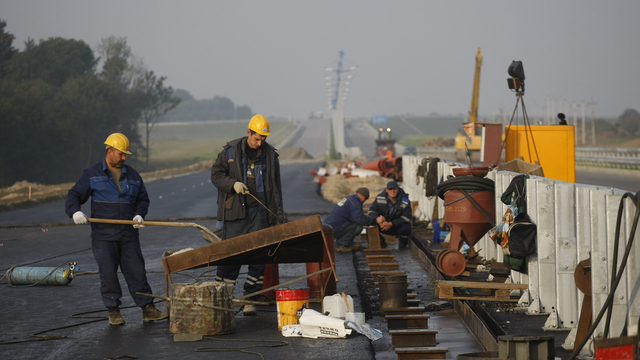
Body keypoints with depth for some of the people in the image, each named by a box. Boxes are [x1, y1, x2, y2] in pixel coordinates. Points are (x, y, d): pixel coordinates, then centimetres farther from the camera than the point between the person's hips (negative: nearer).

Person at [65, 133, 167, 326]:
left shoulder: (132, 176, 14)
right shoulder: (92, 174, 4)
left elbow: (143, 199, 21)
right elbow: (74, 195, 3)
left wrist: (139, 214, 0)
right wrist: (75, 211, -18)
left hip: (128, 235, 3)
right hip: (103, 236, -3)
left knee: (136, 271, 1)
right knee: (108, 273, -4)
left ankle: (148, 309, 4)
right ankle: (113, 311, 6)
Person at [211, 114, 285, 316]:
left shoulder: (270, 155, 7)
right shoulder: (231, 151, 2)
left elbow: (275, 188, 11)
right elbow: (216, 174, 6)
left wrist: (278, 215, 8)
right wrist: (233, 184, -13)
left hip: (260, 212, 2)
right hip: (235, 211, -2)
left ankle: (250, 300, 5)